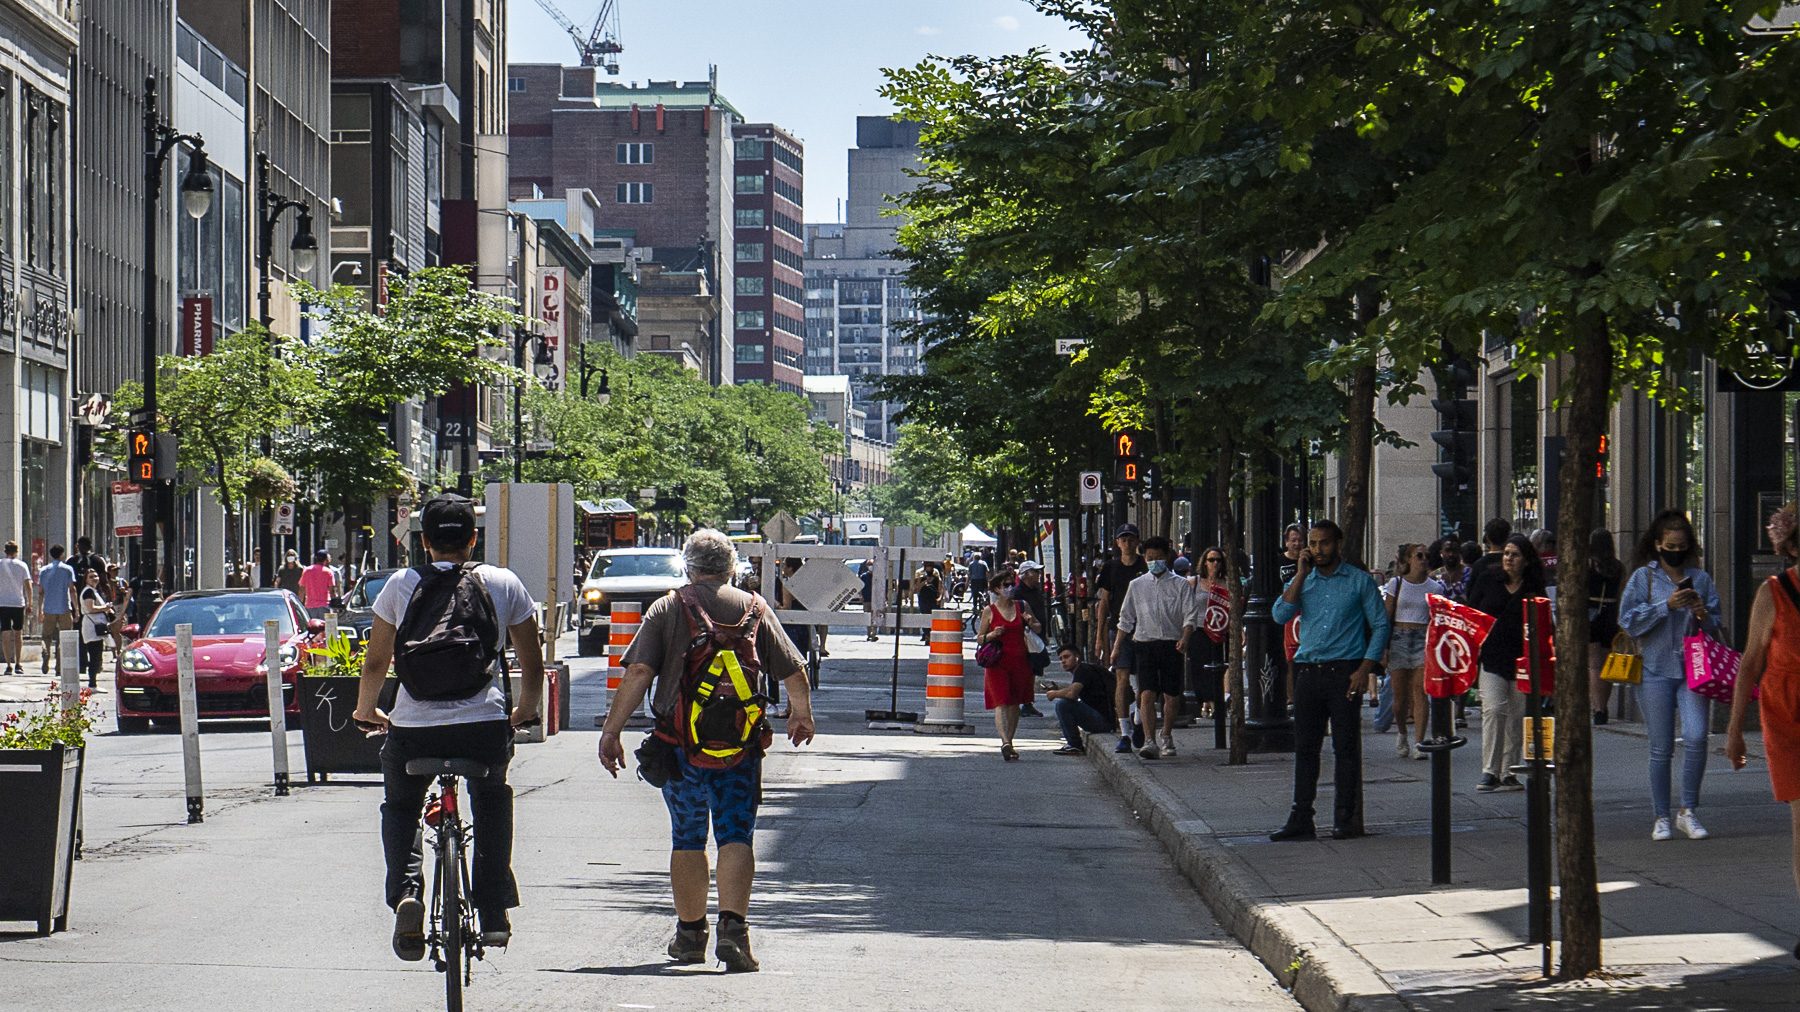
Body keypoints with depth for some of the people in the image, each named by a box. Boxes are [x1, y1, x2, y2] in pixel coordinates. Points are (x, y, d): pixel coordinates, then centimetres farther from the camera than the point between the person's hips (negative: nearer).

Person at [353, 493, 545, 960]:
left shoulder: (401, 586, 3)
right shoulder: (504, 584, 5)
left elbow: (376, 662, 8)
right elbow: (533, 664, 10)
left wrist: (365, 711, 27)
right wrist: (525, 710, 30)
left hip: (413, 728, -1)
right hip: (485, 726, 1)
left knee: (400, 806, 27)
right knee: (492, 800, 33)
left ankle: (406, 889, -1)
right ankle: (494, 911, 23)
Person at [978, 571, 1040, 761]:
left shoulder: (1021, 607, 9)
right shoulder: (989, 611, 2)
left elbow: (1039, 630, 19)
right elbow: (979, 638, 6)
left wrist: (1031, 622, -4)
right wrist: (992, 635, -15)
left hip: (1019, 661, 3)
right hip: (998, 663, -3)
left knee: (1014, 704, 9)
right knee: (1001, 703, -16)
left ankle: (1009, 743, 20)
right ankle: (1005, 741, -29)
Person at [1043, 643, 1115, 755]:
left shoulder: (1082, 670, -13)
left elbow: (1072, 693, -27)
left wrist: (1054, 694, -8)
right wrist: (1057, 688, 9)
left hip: (1104, 720, -11)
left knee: (1062, 704, -20)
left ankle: (1075, 746, -11)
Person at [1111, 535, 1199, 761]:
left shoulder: (1180, 585, 4)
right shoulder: (1137, 585, 11)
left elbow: (1190, 615, -2)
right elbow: (1126, 619, 15)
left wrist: (1184, 638, -18)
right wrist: (1116, 647, 11)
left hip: (1171, 645, -1)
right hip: (1145, 643, 1)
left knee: (1171, 695, 5)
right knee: (1147, 694, -12)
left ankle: (1166, 738, 24)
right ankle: (1149, 741, -18)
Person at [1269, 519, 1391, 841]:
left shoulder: (1360, 581, 3)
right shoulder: (1303, 582, 14)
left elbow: (1380, 625, 1)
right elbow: (1281, 615, -2)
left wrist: (1364, 669, -9)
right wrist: (1301, 574, -5)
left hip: (1344, 671, -4)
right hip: (1307, 670, 4)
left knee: (1346, 747, -2)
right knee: (1305, 747, 4)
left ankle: (1345, 819, 3)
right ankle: (1301, 820, 6)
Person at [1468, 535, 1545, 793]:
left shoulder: (1534, 590, 6)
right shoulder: (1488, 582, 6)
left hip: (1521, 662, 1)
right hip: (1491, 659, -1)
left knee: (1518, 717, 4)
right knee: (1494, 709, -14)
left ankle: (1508, 772, 13)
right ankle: (1489, 771, -13)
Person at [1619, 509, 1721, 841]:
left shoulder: (1700, 579, 11)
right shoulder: (1643, 577, 4)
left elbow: (1715, 627, 14)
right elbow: (1628, 620, -4)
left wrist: (1703, 616, -8)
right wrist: (1667, 605, -12)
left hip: (1692, 670, 1)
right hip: (1655, 671, -1)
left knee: (1696, 737, -15)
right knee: (1661, 748, 2)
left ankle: (1687, 811, -2)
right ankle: (1661, 817, 12)